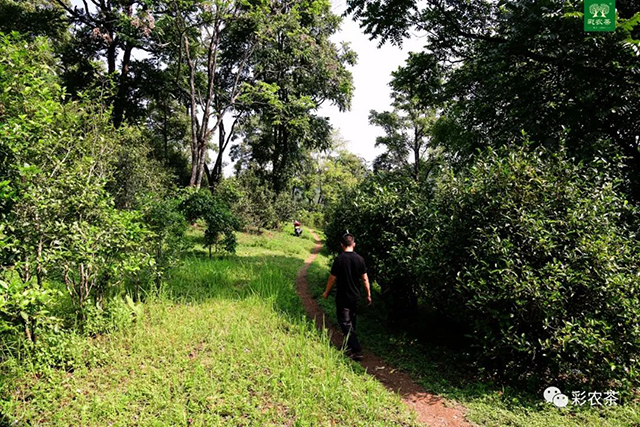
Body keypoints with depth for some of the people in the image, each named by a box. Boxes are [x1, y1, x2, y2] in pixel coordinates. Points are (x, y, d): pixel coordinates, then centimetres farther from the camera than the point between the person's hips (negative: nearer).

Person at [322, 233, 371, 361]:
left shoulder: (339, 260, -16)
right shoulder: (360, 259, -5)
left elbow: (333, 278, -9)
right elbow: (365, 279, -2)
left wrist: (326, 292, 6)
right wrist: (368, 294, 8)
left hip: (342, 297, -5)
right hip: (355, 297, 5)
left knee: (346, 324, 0)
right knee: (351, 321, 20)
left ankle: (356, 350, -7)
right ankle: (349, 345, 35)